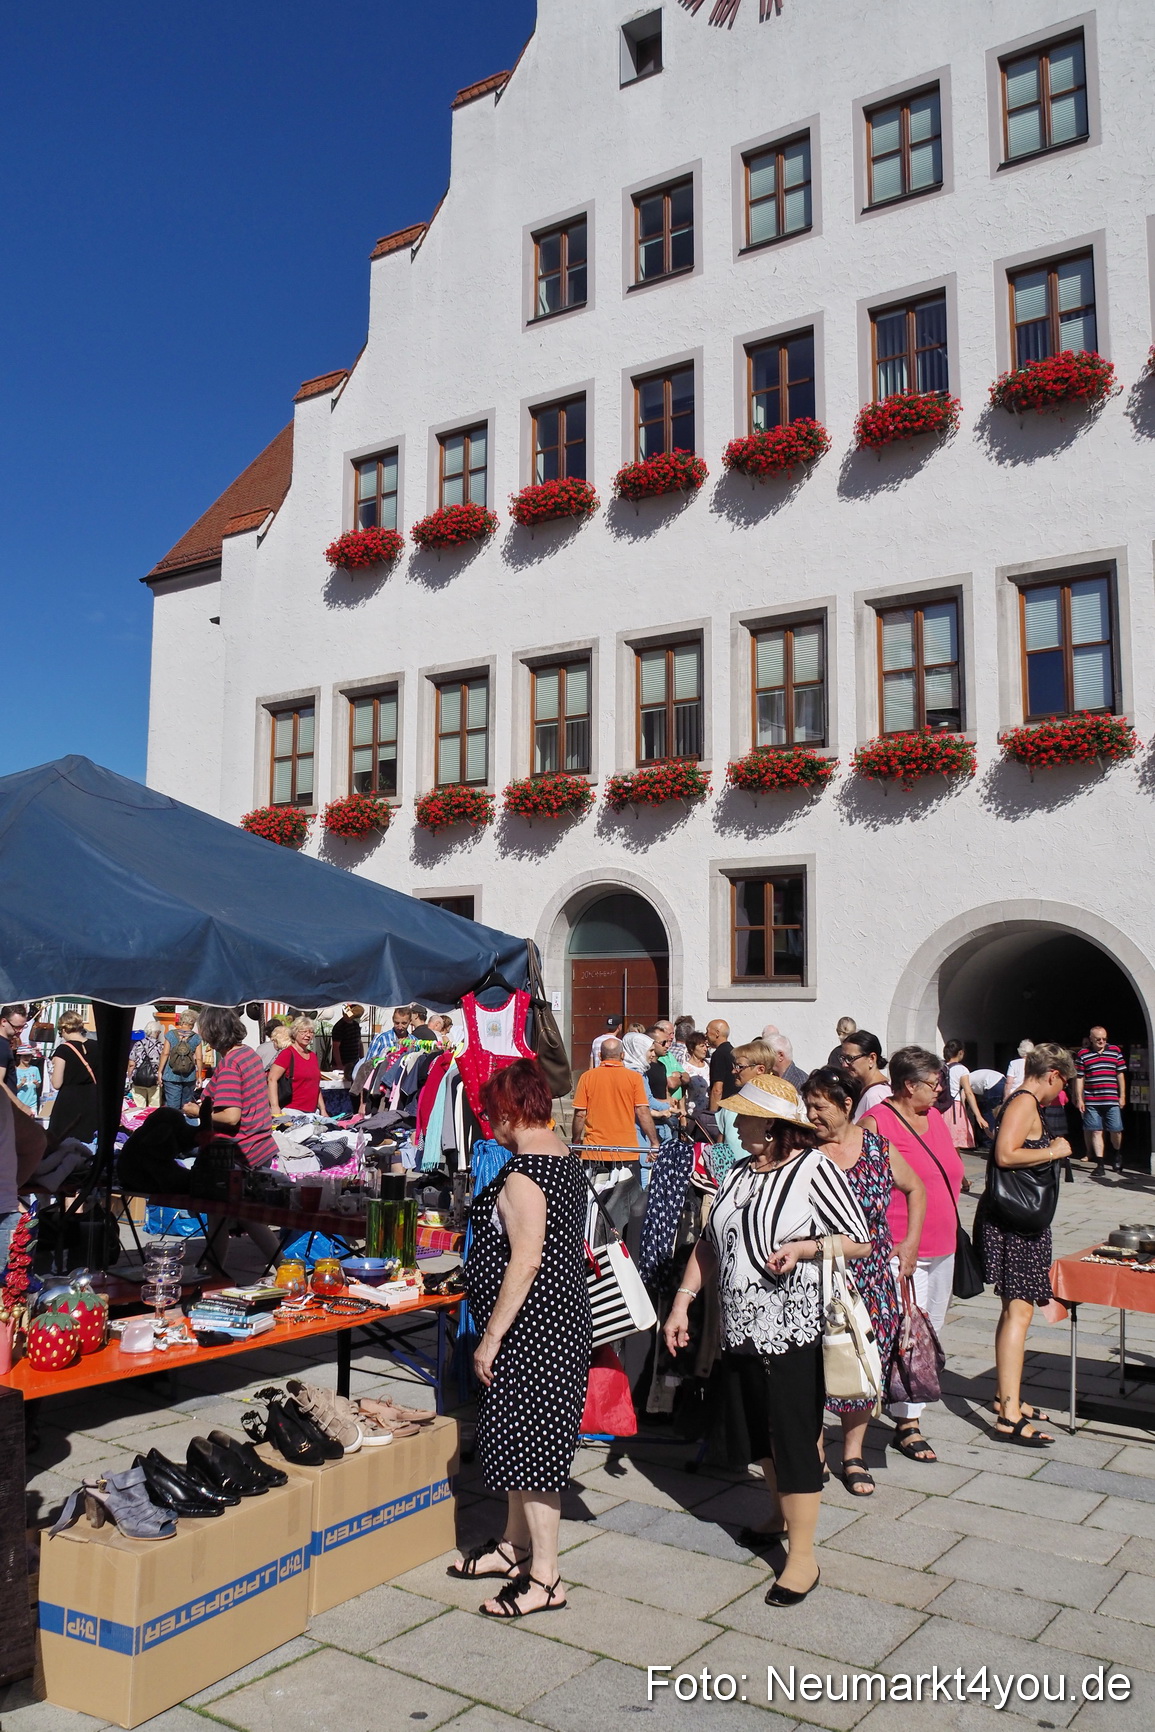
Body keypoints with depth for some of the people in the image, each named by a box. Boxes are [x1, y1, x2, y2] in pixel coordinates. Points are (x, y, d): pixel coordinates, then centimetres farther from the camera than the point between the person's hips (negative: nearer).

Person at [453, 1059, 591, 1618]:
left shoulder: (524, 1172, -21)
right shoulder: (564, 1158, 10)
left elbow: (526, 1261, -25)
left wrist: (491, 1337, -19)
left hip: (531, 1324, -10)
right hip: (562, 1316, 10)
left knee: (527, 1444, -1)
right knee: (520, 1439, 19)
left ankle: (544, 1578, 8)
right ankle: (515, 1547, 32)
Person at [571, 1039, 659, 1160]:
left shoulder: (587, 1077, 0)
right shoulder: (634, 1077, -2)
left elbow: (580, 1114, 1)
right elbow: (643, 1112, -5)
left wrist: (576, 1143, 13)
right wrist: (654, 1143, 3)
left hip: (594, 1153, 1)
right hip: (626, 1150, -1)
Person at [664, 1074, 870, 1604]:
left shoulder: (813, 1169, -10)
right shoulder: (737, 1174, 9)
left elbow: (859, 1241, -8)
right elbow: (709, 1245, 16)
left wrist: (804, 1248, -22)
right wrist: (682, 1302, 10)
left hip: (791, 1331, -7)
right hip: (740, 1327, 7)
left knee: (793, 1438, -1)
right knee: (758, 1433, 18)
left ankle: (803, 1556, 11)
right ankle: (784, 1510, 42)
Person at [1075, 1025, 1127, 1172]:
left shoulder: (1115, 1051, 6)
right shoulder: (1082, 1054, 3)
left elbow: (1121, 1074, 10)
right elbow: (1079, 1078, 4)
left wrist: (1122, 1096, 7)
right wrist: (1079, 1099, 1)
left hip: (1112, 1100, 1)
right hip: (1091, 1101, -1)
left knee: (1116, 1130, 2)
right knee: (1096, 1131, 0)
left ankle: (1118, 1155, 30)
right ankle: (1100, 1163, 5)